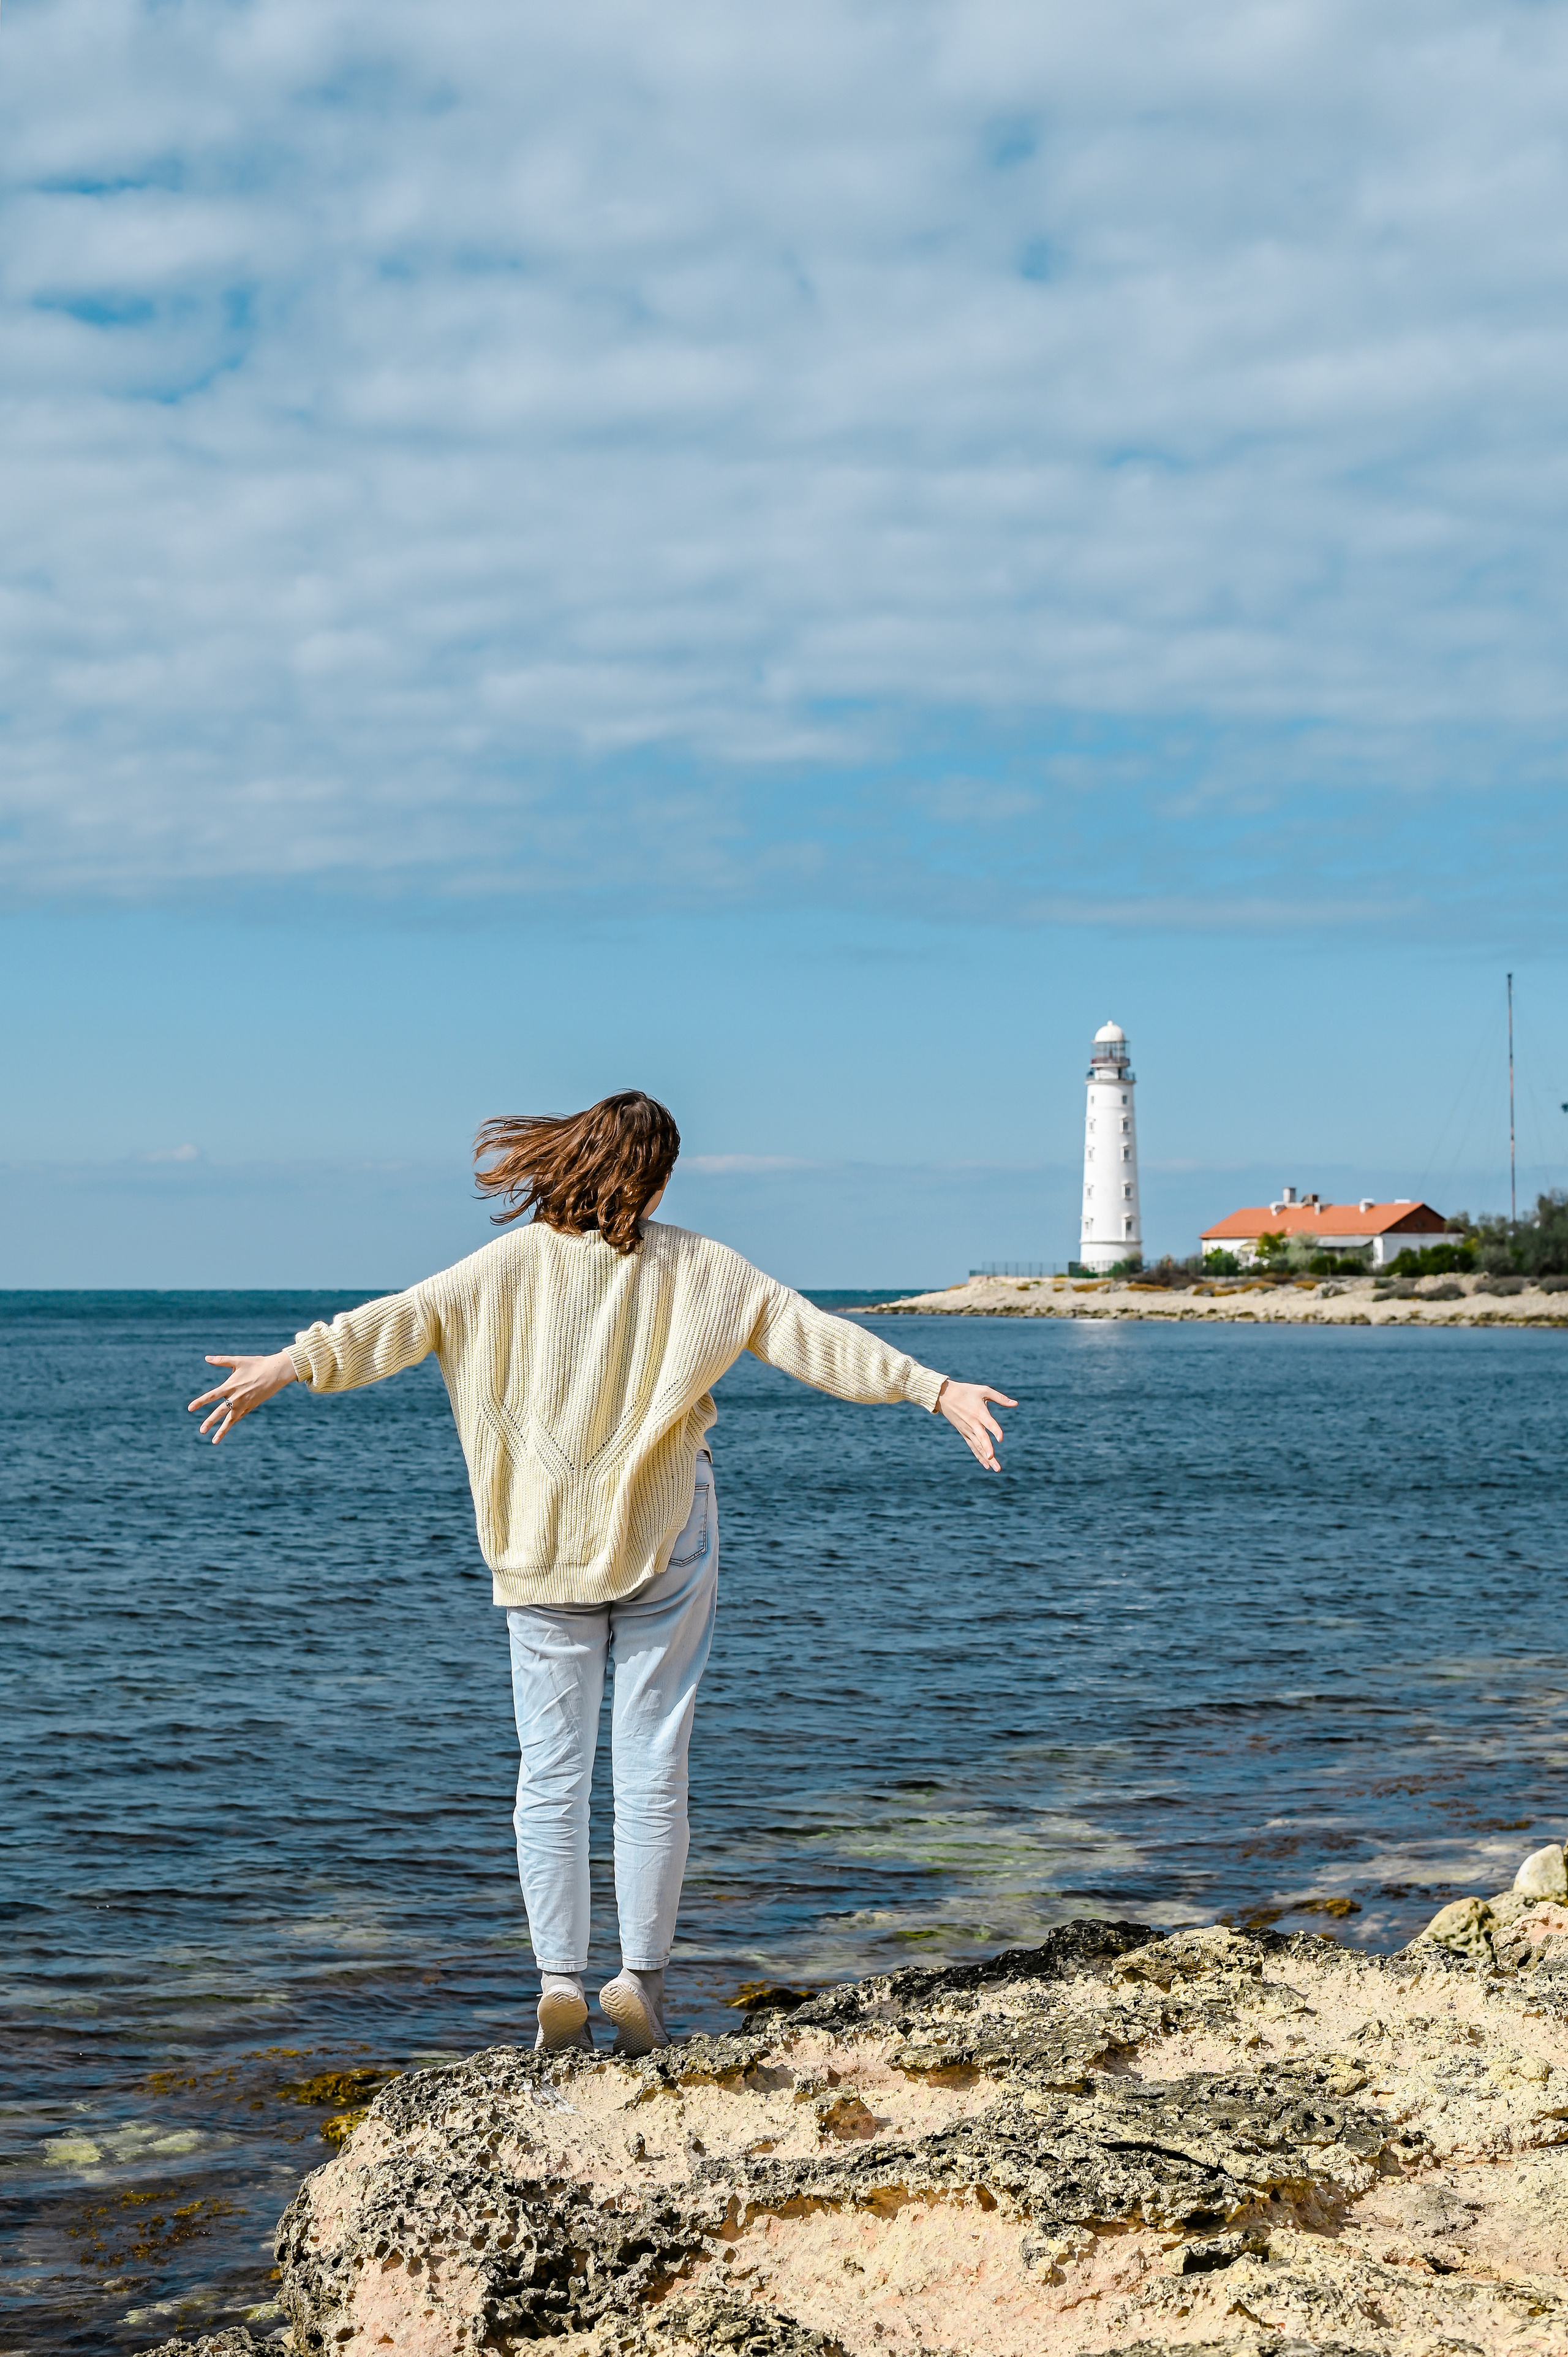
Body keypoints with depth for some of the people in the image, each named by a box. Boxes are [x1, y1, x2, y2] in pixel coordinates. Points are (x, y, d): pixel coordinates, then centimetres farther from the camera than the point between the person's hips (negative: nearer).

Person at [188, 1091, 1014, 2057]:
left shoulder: (515, 1263, -2)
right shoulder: (698, 1268, -3)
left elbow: (408, 1316, -10)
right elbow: (810, 1334, -6)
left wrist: (291, 1364, -10)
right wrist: (936, 1389, -6)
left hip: (543, 1554, 1)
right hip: (664, 1548, -1)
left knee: (551, 1774, 6)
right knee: (653, 1773, 5)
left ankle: (560, 1985, 3)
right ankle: (641, 1985, 6)